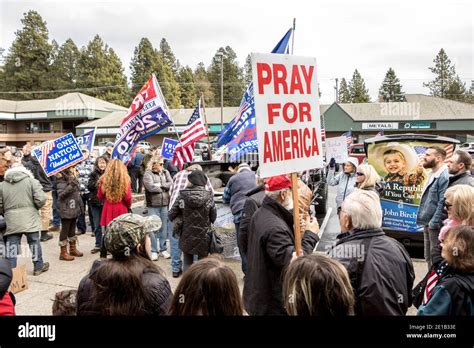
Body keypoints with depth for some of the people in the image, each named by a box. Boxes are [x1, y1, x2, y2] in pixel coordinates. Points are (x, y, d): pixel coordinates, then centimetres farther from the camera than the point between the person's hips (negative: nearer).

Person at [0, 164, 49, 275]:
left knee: (11, 245, 9)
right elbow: (41, 199, -11)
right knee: (34, 243, 11)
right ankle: (38, 267, 23)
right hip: (30, 219, -2)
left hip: (11, 221, 2)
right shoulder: (32, 181, -2)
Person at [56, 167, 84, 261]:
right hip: (66, 210, -8)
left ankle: (73, 249, 30)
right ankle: (63, 252, 11)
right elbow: (61, 194, -20)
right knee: (65, 230, 1)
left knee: (72, 229, 17)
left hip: (74, 209, 8)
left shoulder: (73, 178, 10)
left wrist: (80, 205, 19)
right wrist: (71, 186, -31)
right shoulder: (62, 179, -14)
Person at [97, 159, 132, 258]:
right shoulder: (125, 179, -10)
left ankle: (103, 255, 20)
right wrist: (129, 206, 10)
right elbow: (128, 198, -9)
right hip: (121, 210, -2)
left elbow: (99, 196, 5)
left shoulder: (103, 179, -3)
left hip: (108, 209, 2)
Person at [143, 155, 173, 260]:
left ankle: (163, 249, 23)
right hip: (153, 205, -4)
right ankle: (154, 251, 13)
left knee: (164, 228, 11)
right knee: (153, 228, 2)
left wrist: (160, 185, -11)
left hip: (165, 204, 4)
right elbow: (151, 187, -17)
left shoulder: (165, 172, 11)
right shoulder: (148, 174, -3)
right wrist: (164, 188, -4)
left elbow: (171, 184, -1)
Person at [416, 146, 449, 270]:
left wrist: (434, 223, -18)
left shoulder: (444, 176, -17)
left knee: (436, 256, -2)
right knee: (428, 256, 18)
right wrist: (427, 222, 17)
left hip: (435, 224, -10)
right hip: (428, 223, 10)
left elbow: (443, 203, -21)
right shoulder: (432, 175, 14)